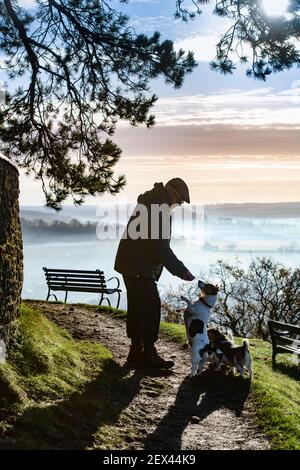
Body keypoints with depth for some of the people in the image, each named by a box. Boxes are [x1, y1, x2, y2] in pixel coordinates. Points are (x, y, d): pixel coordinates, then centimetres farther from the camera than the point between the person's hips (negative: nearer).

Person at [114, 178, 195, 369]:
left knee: (137, 306, 13)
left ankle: (136, 350, 19)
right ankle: (149, 353, -4)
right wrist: (183, 272, -14)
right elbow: (161, 247, -20)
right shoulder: (160, 207, -16)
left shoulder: (149, 202, 17)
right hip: (139, 267, -11)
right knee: (151, 305, -8)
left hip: (130, 264, 11)